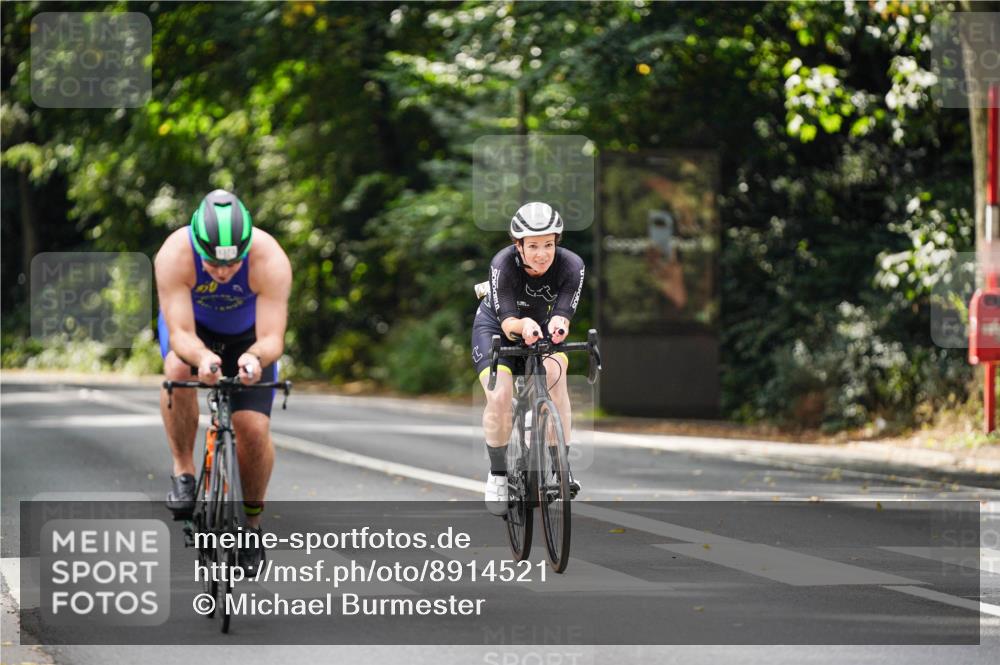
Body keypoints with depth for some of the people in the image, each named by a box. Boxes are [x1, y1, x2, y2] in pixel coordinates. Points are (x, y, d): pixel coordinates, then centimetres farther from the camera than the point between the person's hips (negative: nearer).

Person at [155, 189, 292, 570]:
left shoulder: (270, 260, -37)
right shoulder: (175, 255, -37)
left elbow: (272, 339, -39)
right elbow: (180, 334, -40)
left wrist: (256, 357, -62)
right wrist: (202, 357, -62)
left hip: (247, 333, 0)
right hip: (193, 324, 0)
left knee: (254, 428, -14)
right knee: (178, 368, -35)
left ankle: (252, 521, 9)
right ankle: (183, 471, -16)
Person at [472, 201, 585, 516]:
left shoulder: (571, 266, -28)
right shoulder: (503, 265, -32)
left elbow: (562, 314, -35)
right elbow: (507, 322, -37)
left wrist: (558, 324, -59)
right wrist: (523, 325, -60)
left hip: (542, 332, 1)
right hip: (495, 328, -1)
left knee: (554, 373, -30)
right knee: (500, 396, -23)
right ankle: (498, 474, 1)